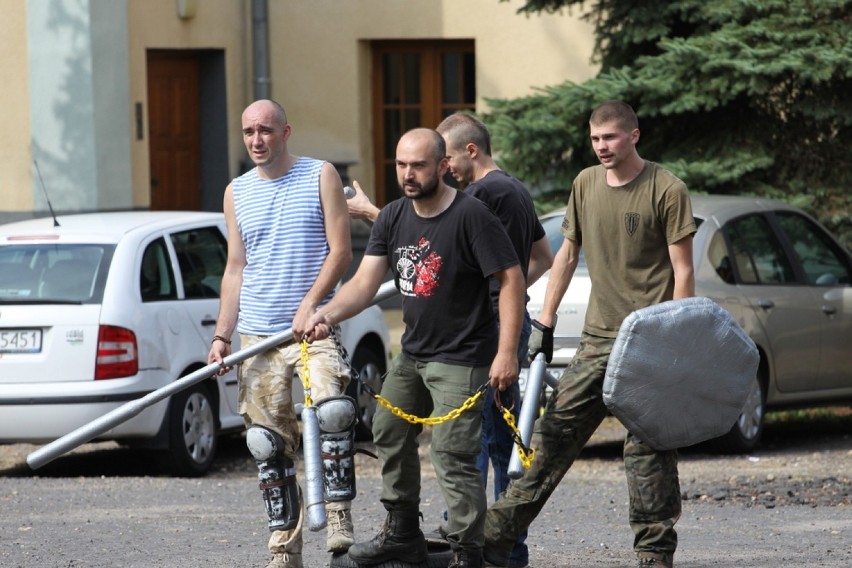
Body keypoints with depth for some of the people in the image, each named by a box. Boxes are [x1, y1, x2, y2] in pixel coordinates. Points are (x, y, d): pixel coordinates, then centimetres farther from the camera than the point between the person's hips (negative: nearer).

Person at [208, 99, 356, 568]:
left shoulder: (320, 176, 2)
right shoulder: (237, 193, 14)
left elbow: (340, 251, -3)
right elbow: (235, 269, 15)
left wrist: (310, 305, -15)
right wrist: (222, 335, 6)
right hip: (257, 336, 4)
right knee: (269, 446, 3)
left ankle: (339, 518, -17)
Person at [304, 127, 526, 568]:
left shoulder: (470, 215, -18)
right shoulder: (393, 218, 3)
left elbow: (511, 279, -19)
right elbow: (365, 282, -3)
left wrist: (507, 352, -24)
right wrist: (327, 314, -22)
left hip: (460, 358, -9)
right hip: (413, 351, 9)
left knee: (452, 455, -14)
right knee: (390, 433, 19)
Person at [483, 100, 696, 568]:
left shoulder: (666, 190, -7)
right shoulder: (586, 184, 9)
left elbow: (682, 270, -7)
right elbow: (567, 253, 18)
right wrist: (544, 324, 13)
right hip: (597, 338, 5)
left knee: (648, 448, -5)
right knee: (552, 434, 3)